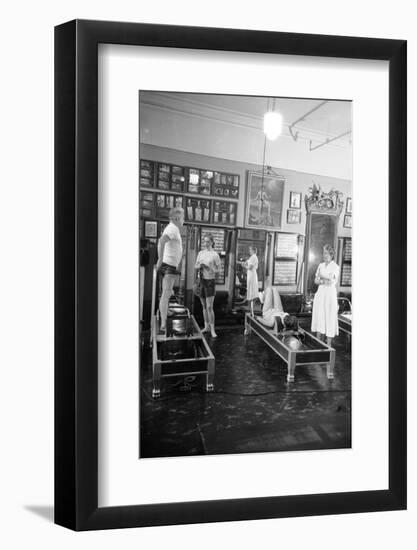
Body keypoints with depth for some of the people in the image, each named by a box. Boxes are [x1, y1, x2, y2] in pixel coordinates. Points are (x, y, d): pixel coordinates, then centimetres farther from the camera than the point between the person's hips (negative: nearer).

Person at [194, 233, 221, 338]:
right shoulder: (200, 253, 8)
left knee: (209, 307, -8)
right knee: (204, 306, 12)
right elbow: (195, 267, 12)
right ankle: (206, 326, 23)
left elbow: (218, 270, -6)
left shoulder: (215, 255, -9)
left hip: (210, 281, -5)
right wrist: (198, 267, -10)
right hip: (201, 281, 5)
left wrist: (209, 268, -22)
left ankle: (212, 329, 1)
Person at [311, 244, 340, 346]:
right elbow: (316, 280, 6)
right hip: (320, 293, 5)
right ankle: (318, 342, 18)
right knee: (319, 316, 8)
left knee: (329, 317, -2)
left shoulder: (335, 266, -5)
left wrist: (321, 277, -4)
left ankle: (328, 344, 6)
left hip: (330, 293, -5)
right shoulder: (321, 265, 10)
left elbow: (332, 281, -14)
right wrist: (324, 281, -11)